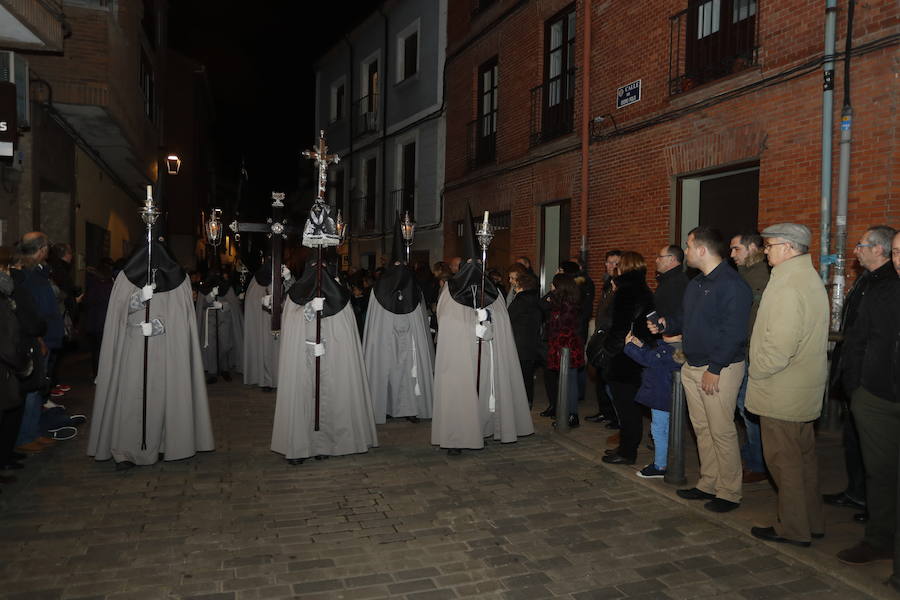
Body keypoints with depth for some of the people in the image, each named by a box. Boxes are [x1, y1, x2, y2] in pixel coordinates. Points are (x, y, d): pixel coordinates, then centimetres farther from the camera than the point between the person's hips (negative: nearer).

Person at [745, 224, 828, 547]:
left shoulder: (787, 286, -22)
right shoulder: (810, 278, 11)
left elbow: (779, 347, -28)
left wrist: (757, 372, -11)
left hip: (782, 392, -10)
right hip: (805, 388, 10)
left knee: (784, 461, 3)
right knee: (803, 456, 20)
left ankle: (793, 529, 15)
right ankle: (812, 521, 32)